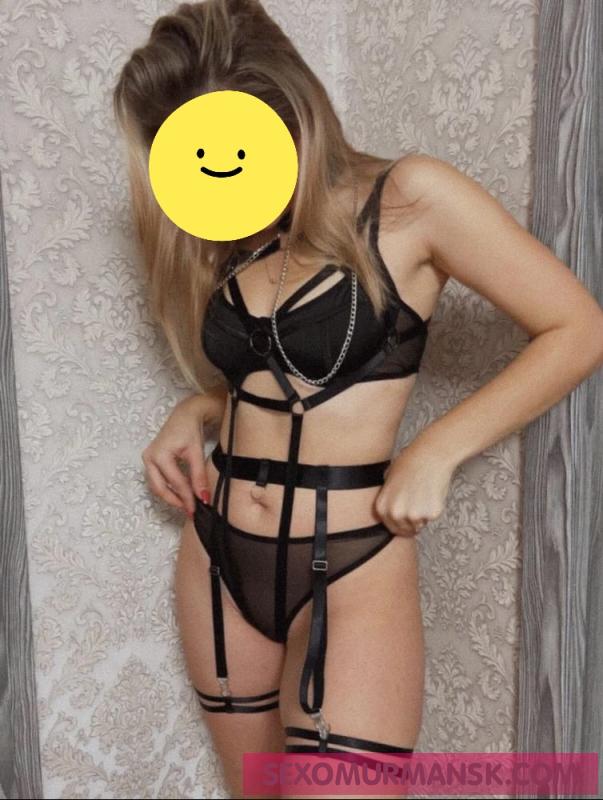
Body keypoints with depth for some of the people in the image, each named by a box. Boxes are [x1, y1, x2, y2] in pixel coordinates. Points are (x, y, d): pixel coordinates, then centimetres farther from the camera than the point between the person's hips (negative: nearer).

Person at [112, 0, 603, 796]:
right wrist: (195, 413, 0)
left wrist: (436, 453, -14)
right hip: (215, 561, 6)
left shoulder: (410, 200, -9)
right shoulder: (226, 242, 9)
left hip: (351, 572, -5)